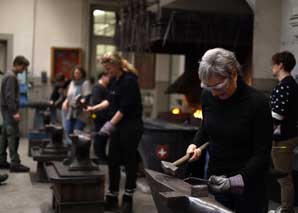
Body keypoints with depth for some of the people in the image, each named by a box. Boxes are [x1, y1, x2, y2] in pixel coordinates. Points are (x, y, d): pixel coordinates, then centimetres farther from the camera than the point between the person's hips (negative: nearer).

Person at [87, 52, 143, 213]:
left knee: (129, 161, 1)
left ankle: (128, 199, 13)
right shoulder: (114, 80, 8)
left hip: (131, 126, -8)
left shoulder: (129, 80, -16)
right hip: (117, 126, 8)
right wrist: (94, 108, 12)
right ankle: (112, 198, 18)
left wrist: (110, 124, -19)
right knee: (113, 161, 8)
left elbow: (125, 107, -20)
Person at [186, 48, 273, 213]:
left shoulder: (257, 102, -18)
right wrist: (195, 145, -4)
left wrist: (235, 181, -27)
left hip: (248, 183, -3)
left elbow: (262, 154, -16)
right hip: (216, 180, 4)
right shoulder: (207, 96, -5)